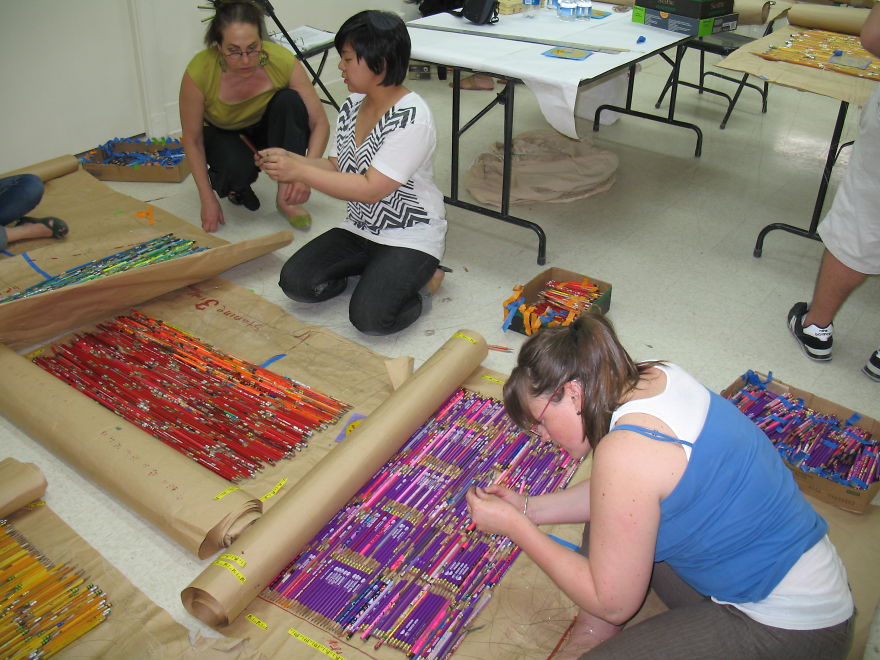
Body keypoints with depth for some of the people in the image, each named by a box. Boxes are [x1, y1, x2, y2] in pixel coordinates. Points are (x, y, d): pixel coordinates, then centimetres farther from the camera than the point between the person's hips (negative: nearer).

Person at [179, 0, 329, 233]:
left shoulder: (282, 61, -31)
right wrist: (208, 199, -20)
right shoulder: (198, 73, -32)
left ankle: (285, 198, -20)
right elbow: (192, 140, -19)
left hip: (266, 125, 2)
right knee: (238, 168, -35)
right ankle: (228, 184, 4)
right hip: (221, 134, -2)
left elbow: (320, 123, -25)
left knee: (290, 100, -31)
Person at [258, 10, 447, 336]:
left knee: (369, 316, -24)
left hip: (411, 236, -7)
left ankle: (423, 276, 4)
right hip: (360, 229, 8)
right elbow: (337, 167, 7)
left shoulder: (411, 118, -22)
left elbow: (370, 188, -26)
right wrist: (289, 159, -10)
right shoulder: (352, 105, 3)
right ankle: (379, 270, 11)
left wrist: (299, 172, -25)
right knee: (295, 281, -8)